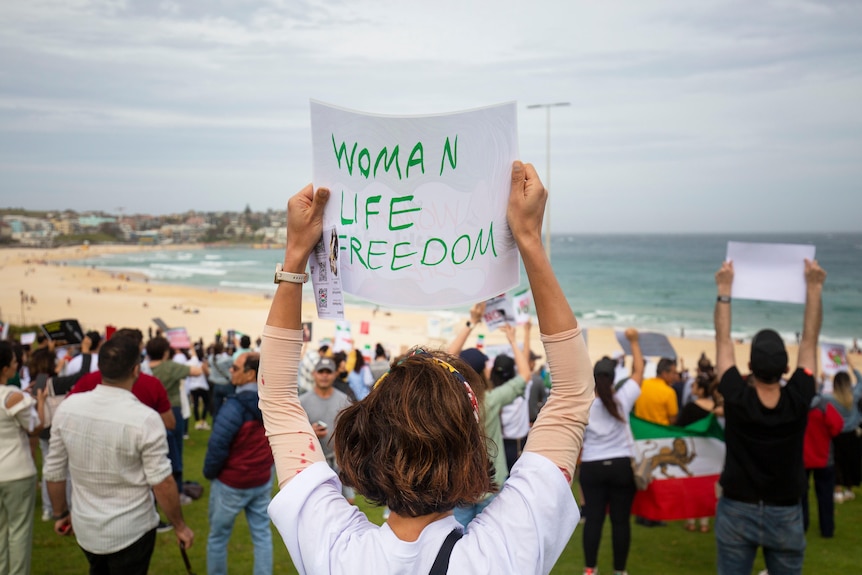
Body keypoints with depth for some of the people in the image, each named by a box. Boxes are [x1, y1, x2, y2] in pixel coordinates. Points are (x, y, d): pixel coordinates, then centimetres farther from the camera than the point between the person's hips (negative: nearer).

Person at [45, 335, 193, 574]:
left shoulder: (67, 407, -10)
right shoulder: (145, 419, -24)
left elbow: (54, 472, -1)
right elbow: (162, 483, -19)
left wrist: (60, 514, 16)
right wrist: (180, 526, -4)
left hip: (85, 528, 4)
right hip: (131, 531, -4)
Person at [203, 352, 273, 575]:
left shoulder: (236, 406, -25)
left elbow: (217, 445, -22)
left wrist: (209, 472, -5)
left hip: (232, 483, -6)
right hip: (263, 480, 6)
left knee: (218, 537, 13)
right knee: (262, 535, 13)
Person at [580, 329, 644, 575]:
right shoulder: (622, 398, -5)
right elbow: (638, 372, 7)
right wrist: (634, 342, 14)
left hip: (592, 467, 1)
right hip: (622, 465, 0)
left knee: (593, 518, 5)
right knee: (620, 519, 6)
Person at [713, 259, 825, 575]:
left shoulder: (737, 398, -17)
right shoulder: (798, 400, -14)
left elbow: (723, 341, -6)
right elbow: (809, 341, -4)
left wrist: (724, 290, -1)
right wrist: (814, 288, 1)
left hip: (737, 512, -1)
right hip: (786, 515, 1)